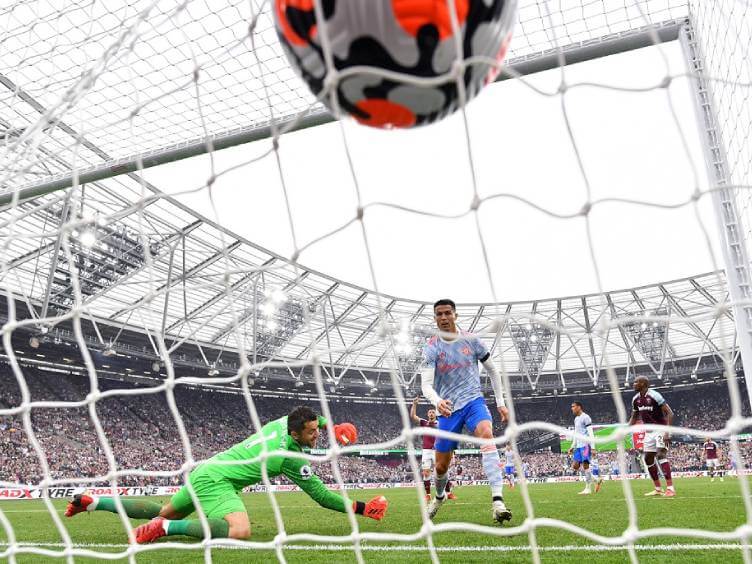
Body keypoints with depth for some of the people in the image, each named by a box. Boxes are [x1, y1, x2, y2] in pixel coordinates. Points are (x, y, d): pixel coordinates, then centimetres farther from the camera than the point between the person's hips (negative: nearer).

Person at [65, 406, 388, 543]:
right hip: (217, 480, -10)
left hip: (205, 469, 10)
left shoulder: (282, 421, 1)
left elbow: (302, 417, 27)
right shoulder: (292, 457, -18)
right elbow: (322, 496, -12)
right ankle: (164, 528, -23)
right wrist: (360, 508, -5)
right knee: (239, 531, -34)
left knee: (163, 513, 28)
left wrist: (331, 425, 18)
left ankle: (91, 501, 28)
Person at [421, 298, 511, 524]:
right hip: (447, 408, 0)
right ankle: (439, 497, 43)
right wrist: (437, 401, -37)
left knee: (486, 434, -32)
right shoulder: (431, 348, -6)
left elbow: (492, 371, 13)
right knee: (441, 465, 8)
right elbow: (426, 384, -16)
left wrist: (500, 402, 10)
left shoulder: (471, 340, 0)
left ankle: (497, 500, -38)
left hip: (473, 401, 0)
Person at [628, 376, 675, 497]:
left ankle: (670, 488, -21)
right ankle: (658, 489, 17)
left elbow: (670, 414, -19)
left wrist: (667, 432, -27)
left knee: (661, 455, -22)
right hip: (648, 432, 8)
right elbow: (634, 417, 19)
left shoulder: (654, 396, -18)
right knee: (648, 459, 7)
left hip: (660, 429, -8)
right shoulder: (636, 399, 5)